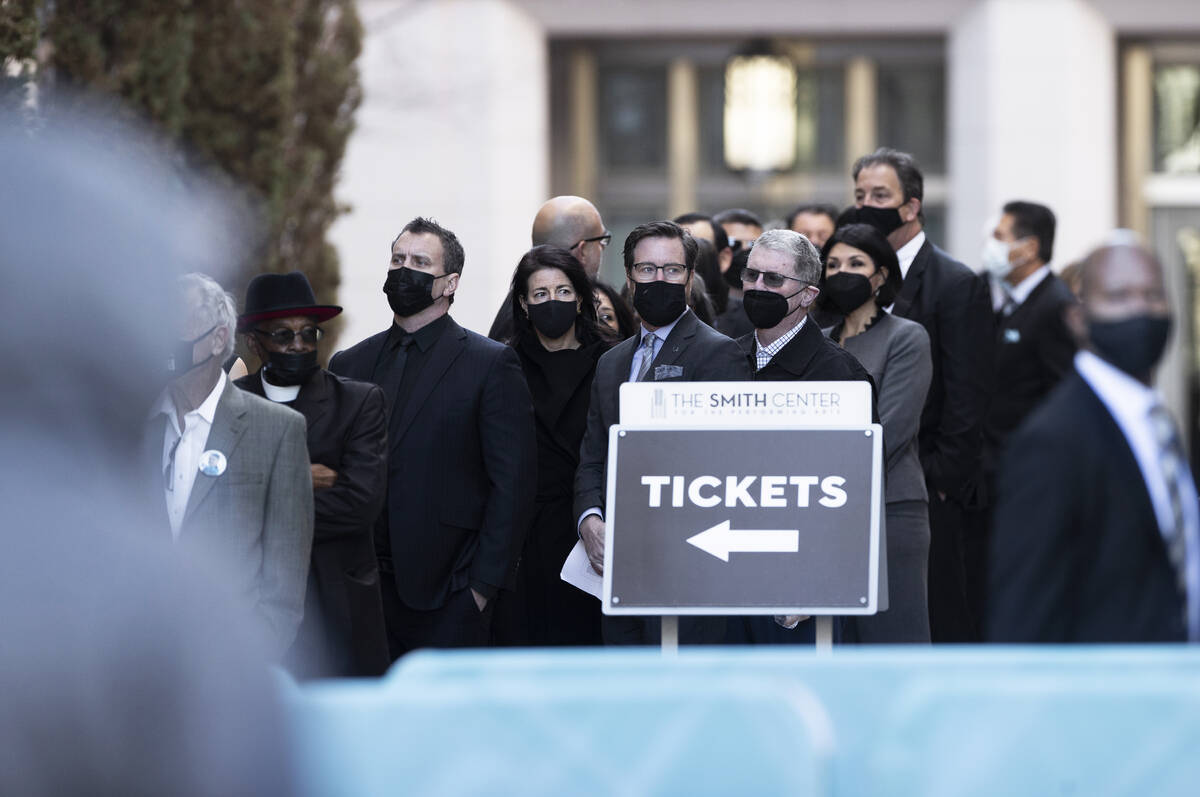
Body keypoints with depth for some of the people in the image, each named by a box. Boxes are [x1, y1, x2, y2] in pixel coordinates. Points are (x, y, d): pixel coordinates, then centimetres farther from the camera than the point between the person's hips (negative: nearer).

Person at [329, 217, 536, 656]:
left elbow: (512, 483, -4)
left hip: (448, 598, -4)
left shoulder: (492, 364, 0)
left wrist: (484, 583, -10)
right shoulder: (349, 365, 14)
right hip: (364, 593, 4)